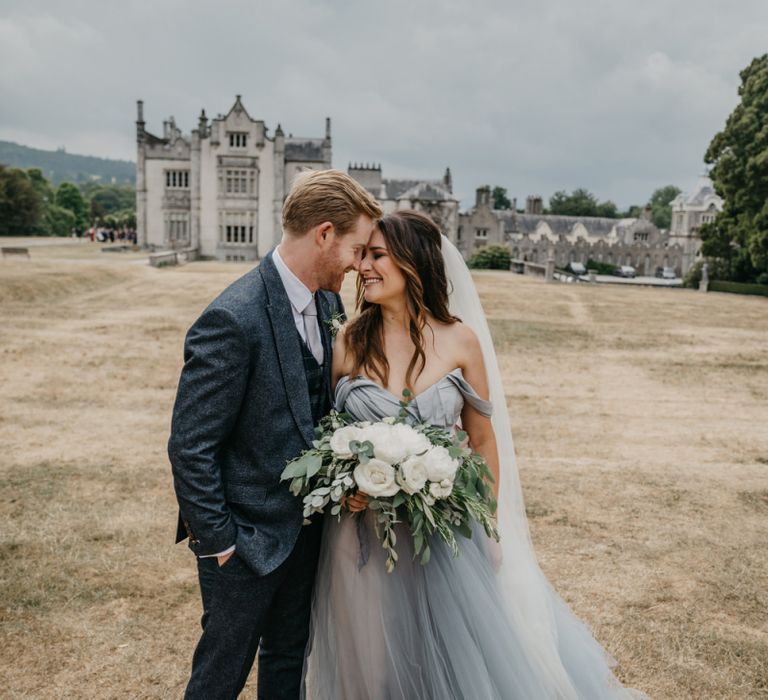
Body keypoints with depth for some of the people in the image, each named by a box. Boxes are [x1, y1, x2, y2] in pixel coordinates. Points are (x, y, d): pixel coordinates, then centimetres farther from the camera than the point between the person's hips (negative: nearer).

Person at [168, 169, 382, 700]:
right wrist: (218, 541, -14)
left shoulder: (329, 303, -2)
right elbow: (191, 447, -21)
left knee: (290, 657, 24)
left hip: (307, 525, 7)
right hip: (248, 537, -7)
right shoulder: (233, 320, -26)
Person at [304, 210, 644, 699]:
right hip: (363, 533, 1)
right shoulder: (349, 341, -6)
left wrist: (488, 530, 5)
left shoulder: (460, 341, -8)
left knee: (456, 658, 15)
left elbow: (484, 440, 1)